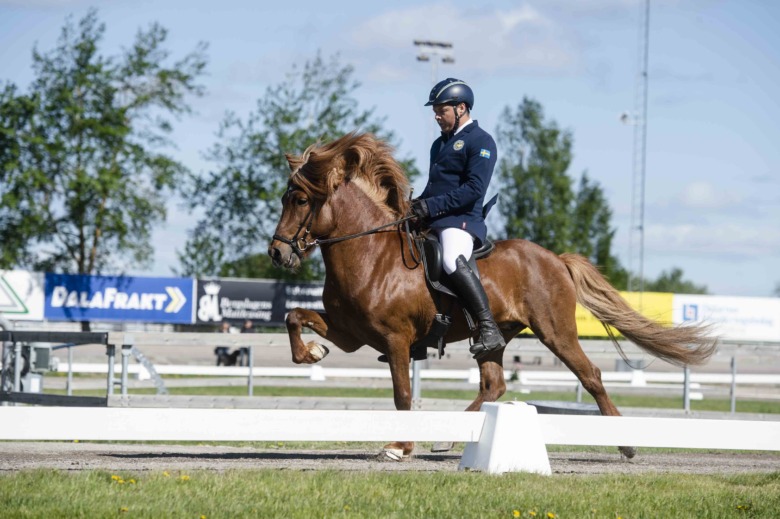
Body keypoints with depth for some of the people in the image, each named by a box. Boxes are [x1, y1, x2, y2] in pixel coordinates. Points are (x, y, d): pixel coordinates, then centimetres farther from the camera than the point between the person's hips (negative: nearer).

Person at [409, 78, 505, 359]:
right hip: (432, 221, 10)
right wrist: (418, 205, 7)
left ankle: (489, 330, -39)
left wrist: (433, 206, -20)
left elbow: (474, 189, -16)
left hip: (462, 220, -10)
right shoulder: (440, 144, 24)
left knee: (453, 261, -37)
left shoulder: (480, 141, -5)